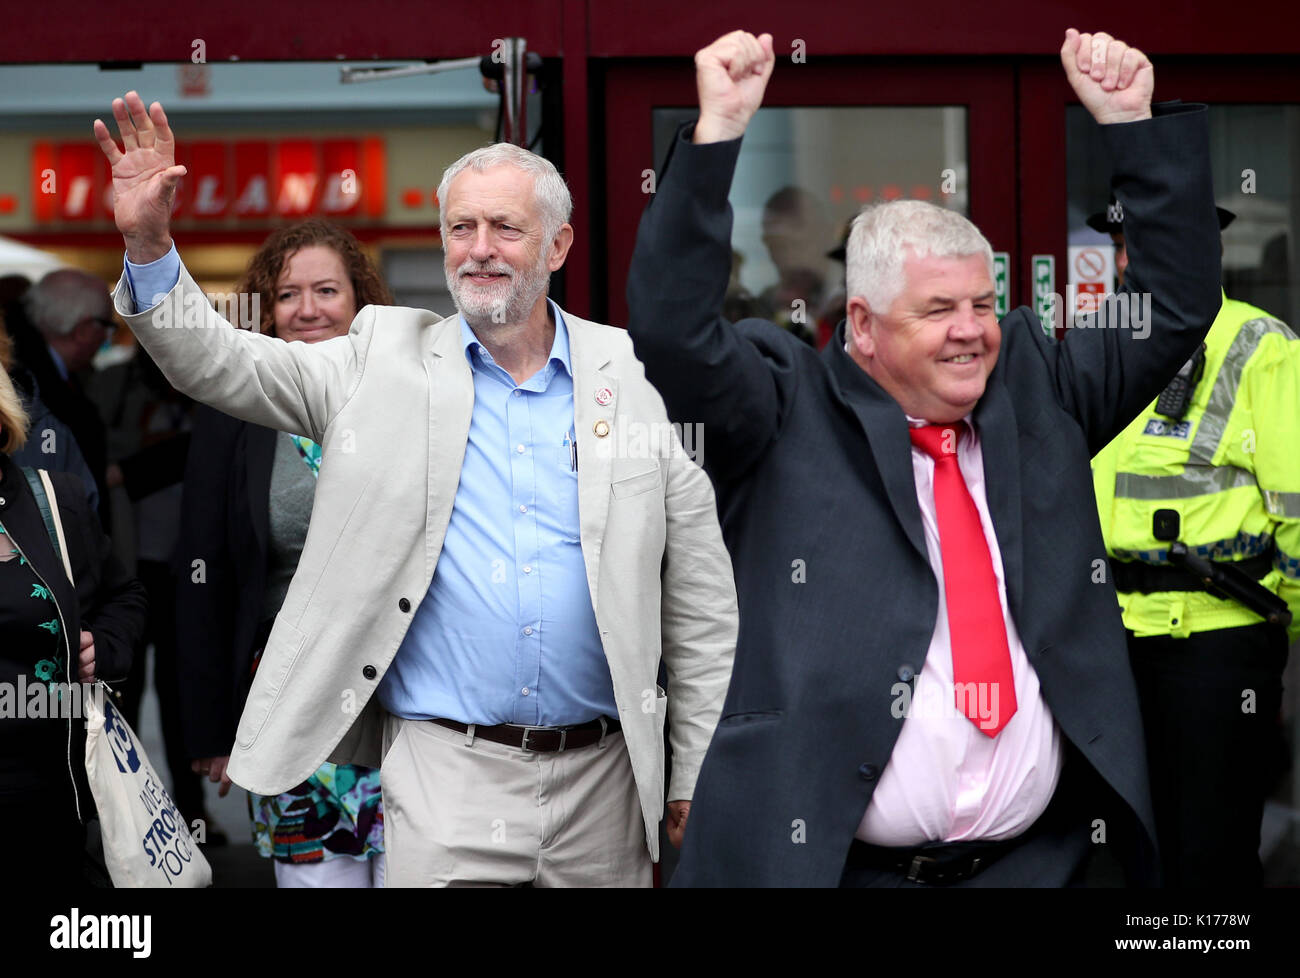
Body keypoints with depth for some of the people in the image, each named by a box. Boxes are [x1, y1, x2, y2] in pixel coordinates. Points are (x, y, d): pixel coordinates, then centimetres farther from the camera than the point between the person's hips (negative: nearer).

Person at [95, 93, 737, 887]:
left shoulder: (630, 375, 5)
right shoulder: (388, 356, 6)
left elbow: (700, 595, 6)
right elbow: (223, 366, -1)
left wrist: (695, 777, 5)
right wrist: (150, 244, -17)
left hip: (600, 782, 1)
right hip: (446, 772, -1)